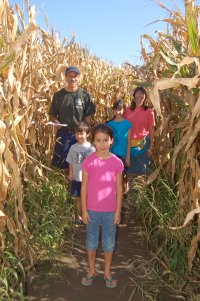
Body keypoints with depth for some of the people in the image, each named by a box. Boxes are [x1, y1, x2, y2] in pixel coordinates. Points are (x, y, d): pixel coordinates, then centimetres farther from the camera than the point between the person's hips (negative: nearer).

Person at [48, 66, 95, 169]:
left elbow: (88, 116, -1)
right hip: (63, 134, 1)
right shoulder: (58, 95, 1)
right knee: (60, 162, 7)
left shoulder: (84, 95, -2)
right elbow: (52, 115, 6)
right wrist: (56, 122, -14)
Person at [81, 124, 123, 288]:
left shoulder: (117, 162, -10)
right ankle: (92, 270, 39)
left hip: (110, 210, 0)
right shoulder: (88, 161, -11)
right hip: (92, 209, 0)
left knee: (109, 242, 15)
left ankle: (107, 272, 37)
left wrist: (118, 211, -2)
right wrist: (84, 210, -3)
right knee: (91, 241, 17)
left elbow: (119, 188, -3)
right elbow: (84, 187, -4)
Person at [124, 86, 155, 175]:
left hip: (143, 144, -1)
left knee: (142, 170, 8)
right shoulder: (128, 110, 2)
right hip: (129, 144, 2)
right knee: (130, 170, 11)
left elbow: (151, 130, 1)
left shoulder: (149, 111, -2)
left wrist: (151, 147, -2)